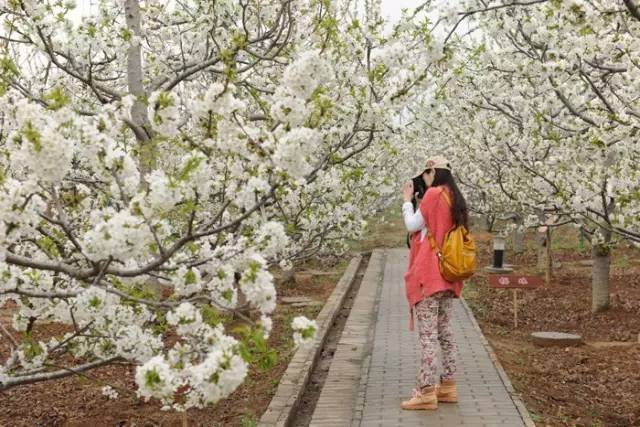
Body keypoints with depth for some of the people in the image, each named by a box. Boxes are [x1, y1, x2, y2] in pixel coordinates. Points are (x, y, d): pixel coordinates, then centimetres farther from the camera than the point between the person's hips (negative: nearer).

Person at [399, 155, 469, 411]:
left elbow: (412, 226, -6)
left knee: (427, 334, -8)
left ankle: (426, 392, -7)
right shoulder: (455, 198, 14)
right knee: (445, 331, 13)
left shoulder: (433, 194, -11)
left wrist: (407, 201, 7)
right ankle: (447, 386, 17)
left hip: (428, 274, -9)